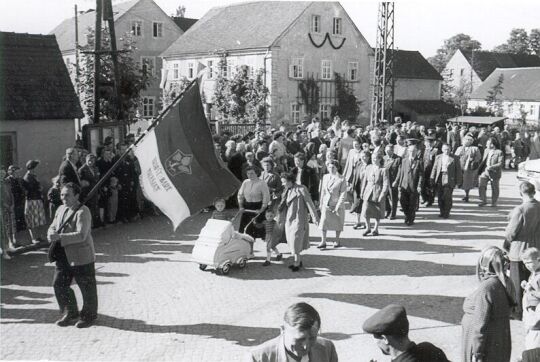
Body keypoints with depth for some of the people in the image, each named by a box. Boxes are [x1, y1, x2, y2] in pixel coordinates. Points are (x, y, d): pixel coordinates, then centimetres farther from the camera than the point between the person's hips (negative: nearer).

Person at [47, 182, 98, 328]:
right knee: (59, 285, 11)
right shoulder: (61, 210, 9)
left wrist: (59, 237, -30)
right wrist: (51, 233, -10)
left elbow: (81, 235, -26)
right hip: (64, 256, 8)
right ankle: (70, 314, 28)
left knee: (87, 288, 6)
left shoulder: (82, 212, -18)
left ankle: (89, 316, 26)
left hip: (81, 257, -8)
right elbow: (53, 227, 15)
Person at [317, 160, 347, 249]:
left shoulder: (341, 179, -10)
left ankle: (337, 241, 25)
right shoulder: (325, 177, 5)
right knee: (324, 222, -3)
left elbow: (343, 194, -11)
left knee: (338, 223, 9)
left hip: (337, 204, -3)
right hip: (326, 204, 3)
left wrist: (338, 206, -16)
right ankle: (323, 242, 4)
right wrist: (321, 203, 10)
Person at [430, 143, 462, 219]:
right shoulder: (438, 157, 12)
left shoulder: (454, 158, 2)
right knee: (440, 197, 4)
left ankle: (447, 213, 4)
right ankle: (442, 212, 17)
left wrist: (458, 181, -1)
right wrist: (432, 178, 3)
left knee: (447, 197, -7)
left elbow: (458, 170, 2)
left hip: (449, 180, -3)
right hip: (439, 179, 3)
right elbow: (434, 168, 11)